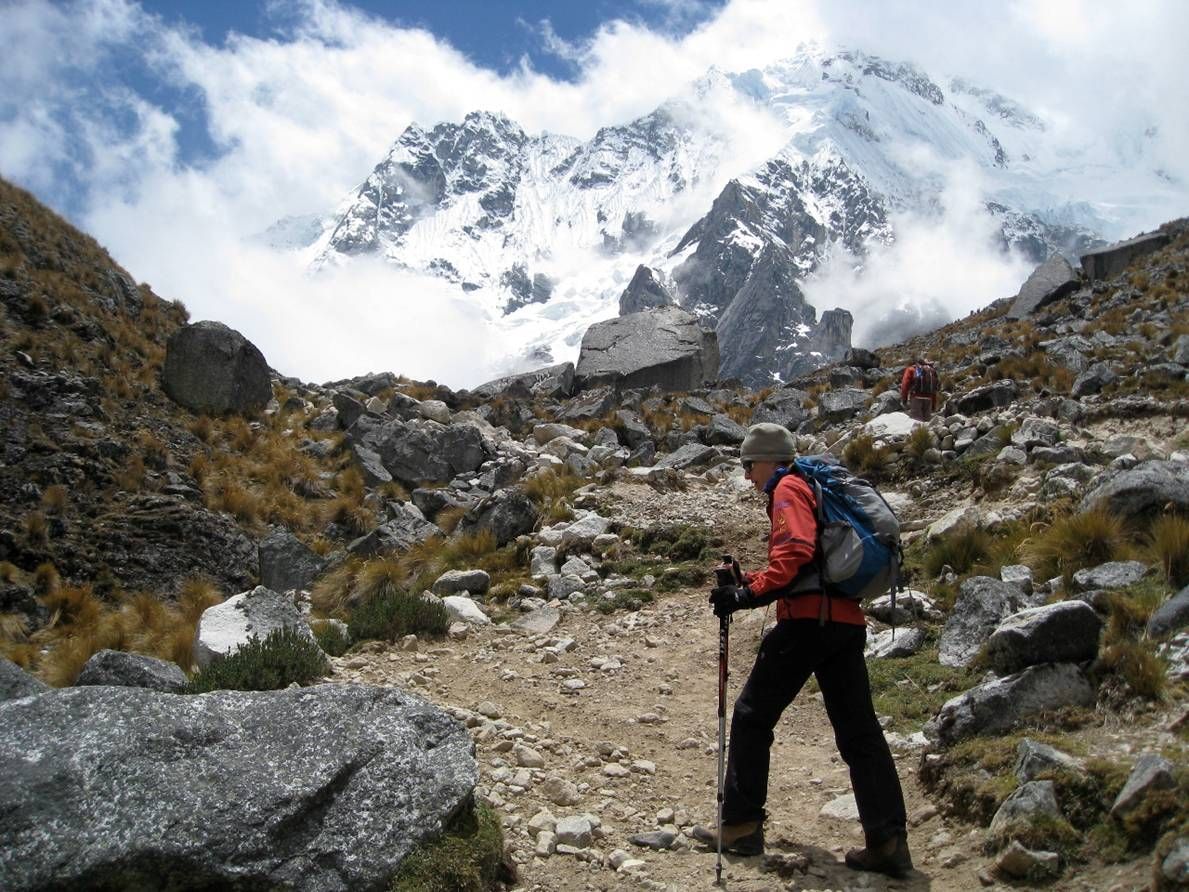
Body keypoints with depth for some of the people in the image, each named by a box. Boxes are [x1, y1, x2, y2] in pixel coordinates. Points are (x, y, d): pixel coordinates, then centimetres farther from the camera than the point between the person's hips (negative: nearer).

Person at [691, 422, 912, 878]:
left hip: (809, 619, -9)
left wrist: (748, 594, -20)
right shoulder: (815, 486, 26)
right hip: (847, 621, 9)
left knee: (752, 716, 3)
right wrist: (747, 582, 21)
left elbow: (795, 553, -19)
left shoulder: (788, 488, -3)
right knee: (859, 732, 7)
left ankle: (741, 826, 7)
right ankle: (888, 841, 4)